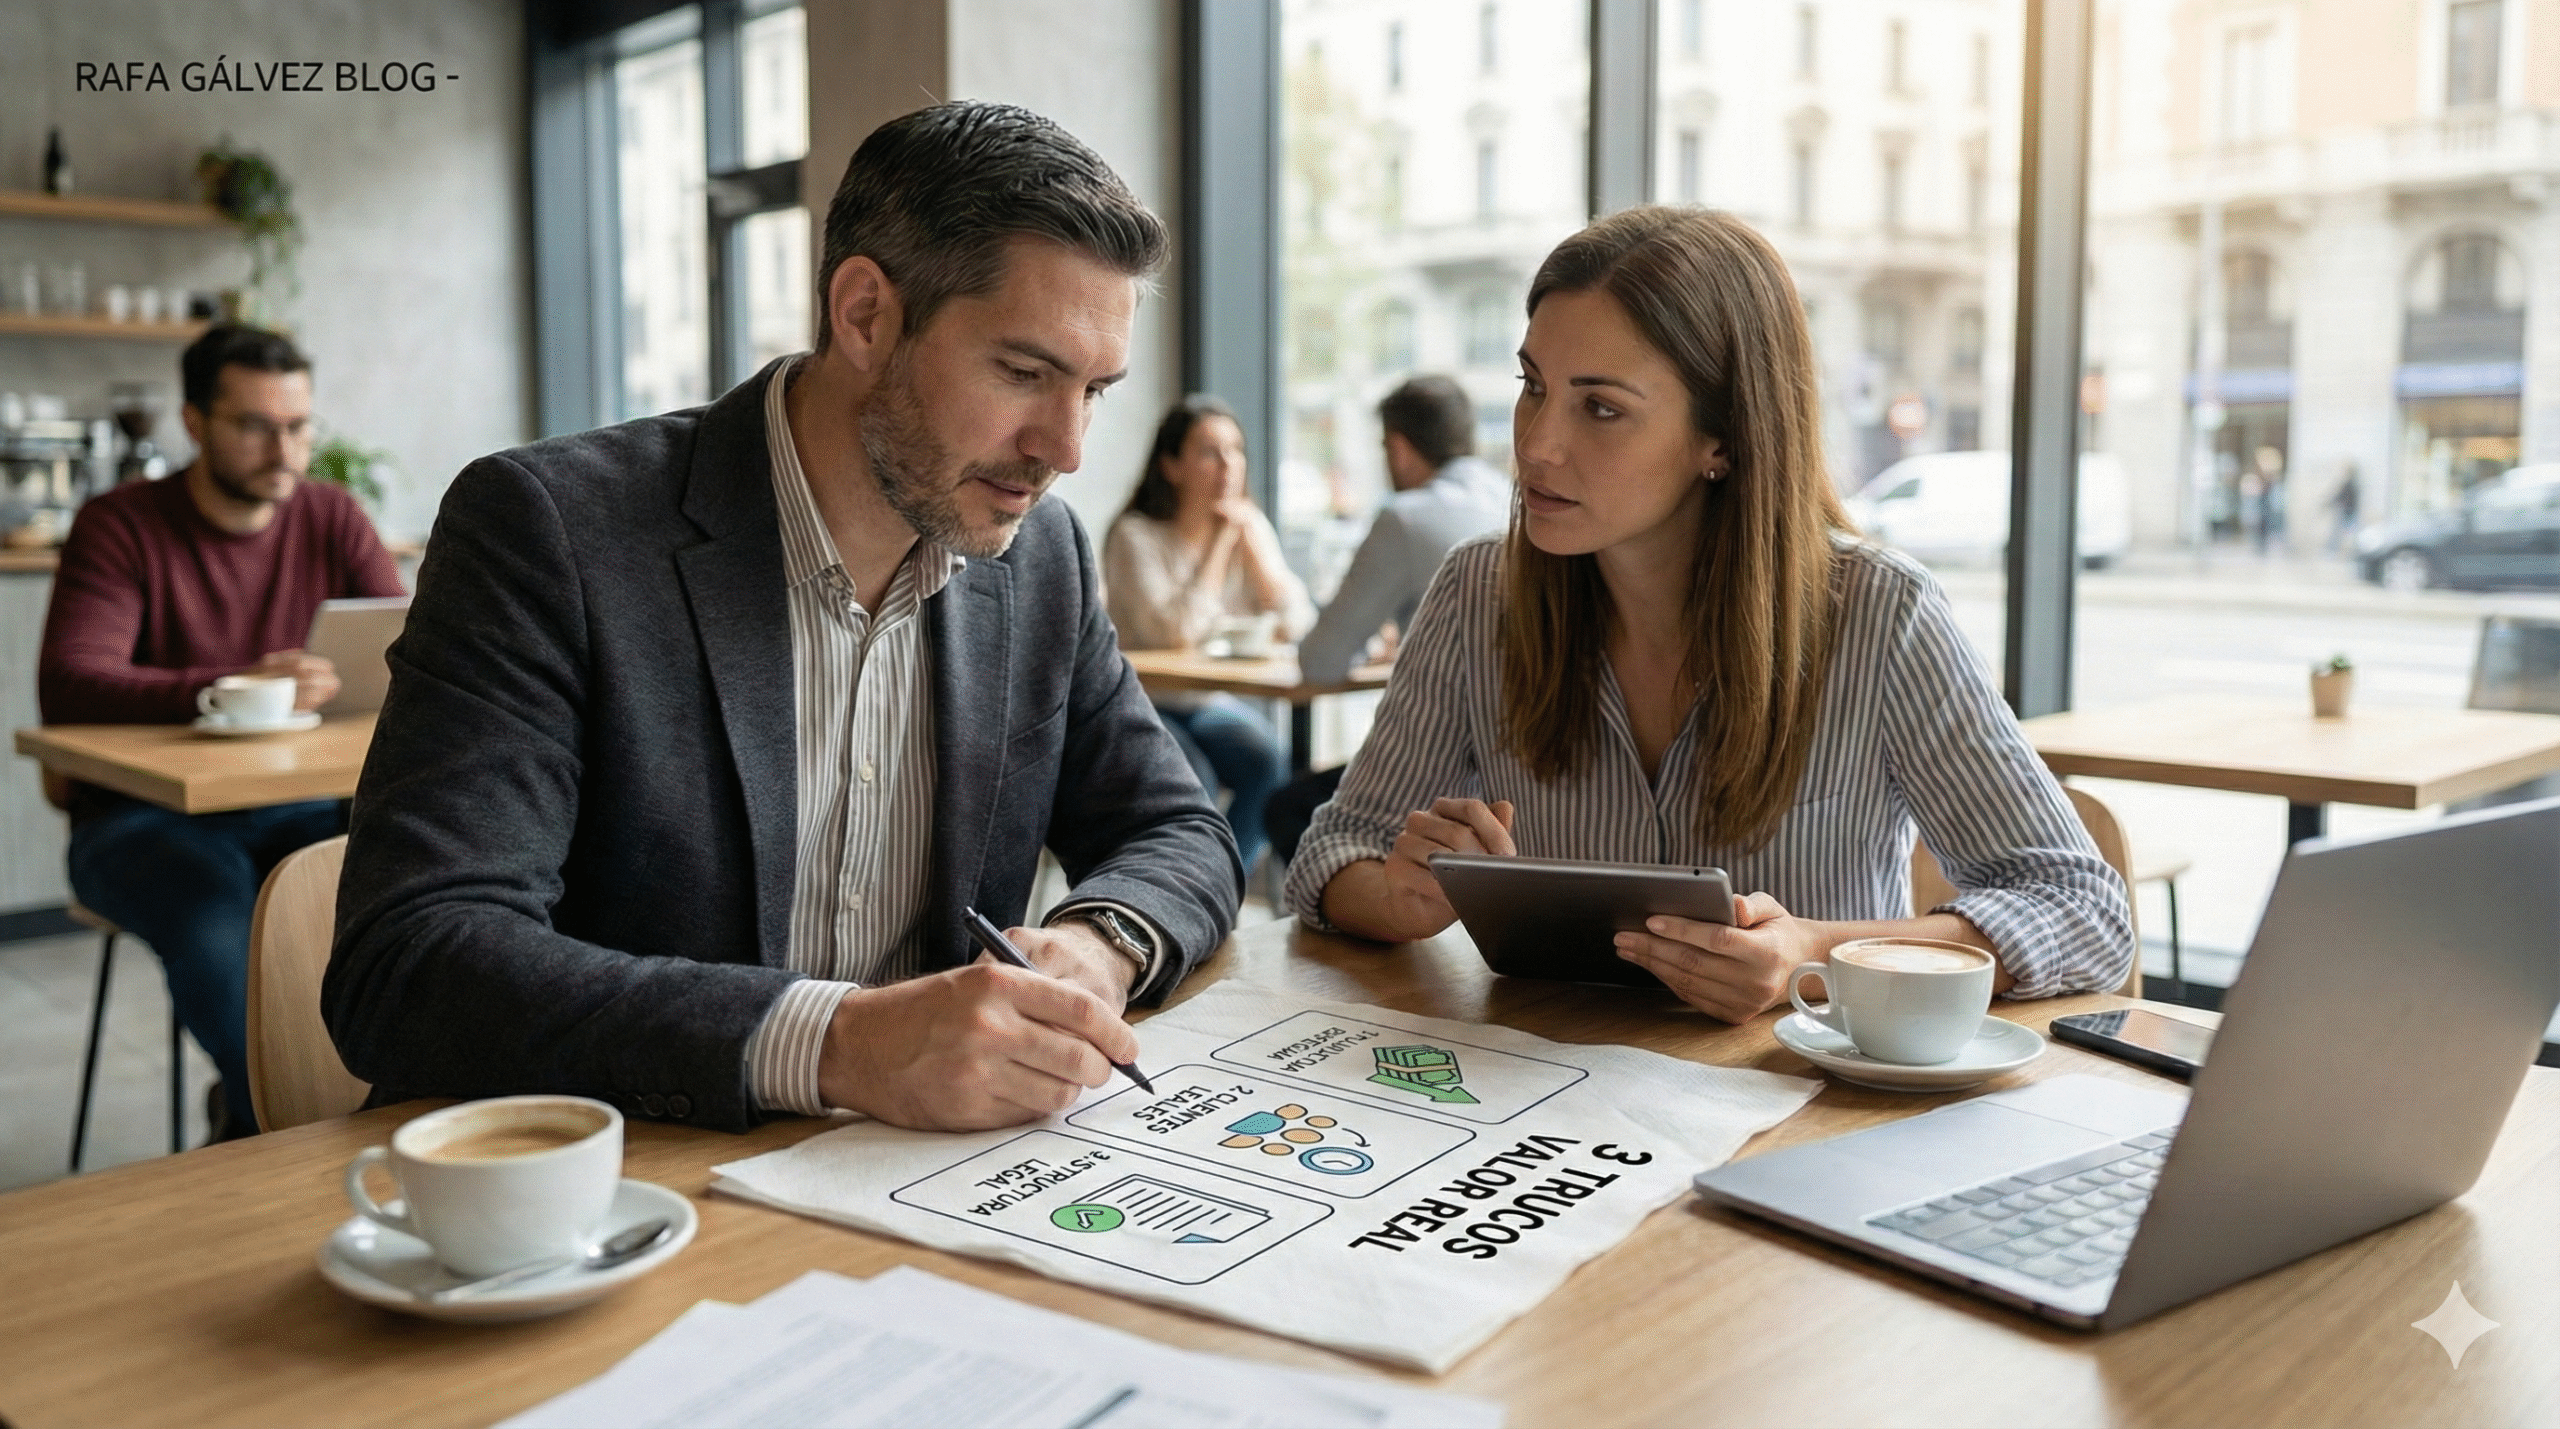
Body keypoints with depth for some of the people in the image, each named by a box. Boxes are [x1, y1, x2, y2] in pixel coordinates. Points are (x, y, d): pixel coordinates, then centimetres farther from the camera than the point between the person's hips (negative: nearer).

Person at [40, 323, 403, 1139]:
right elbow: (68, 687, -20)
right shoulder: (120, 527, -5)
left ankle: (255, 1116, -7)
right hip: (143, 814, -3)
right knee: (217, 927, -36)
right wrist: (233, 688, -38)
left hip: (298, 806, 3)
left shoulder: (332, 518, 6)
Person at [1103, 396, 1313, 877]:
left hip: (1215, 705, 4)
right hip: (1142, 707, -4)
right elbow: (1176, 633, -24)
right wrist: (1221, 541, -18)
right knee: (1192, 783, -31)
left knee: (1267, 762, -26)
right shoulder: (1136, 535, -11)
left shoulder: (1251, 527, 4)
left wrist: (1250, 538, -13)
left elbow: (1296, 624, -7)